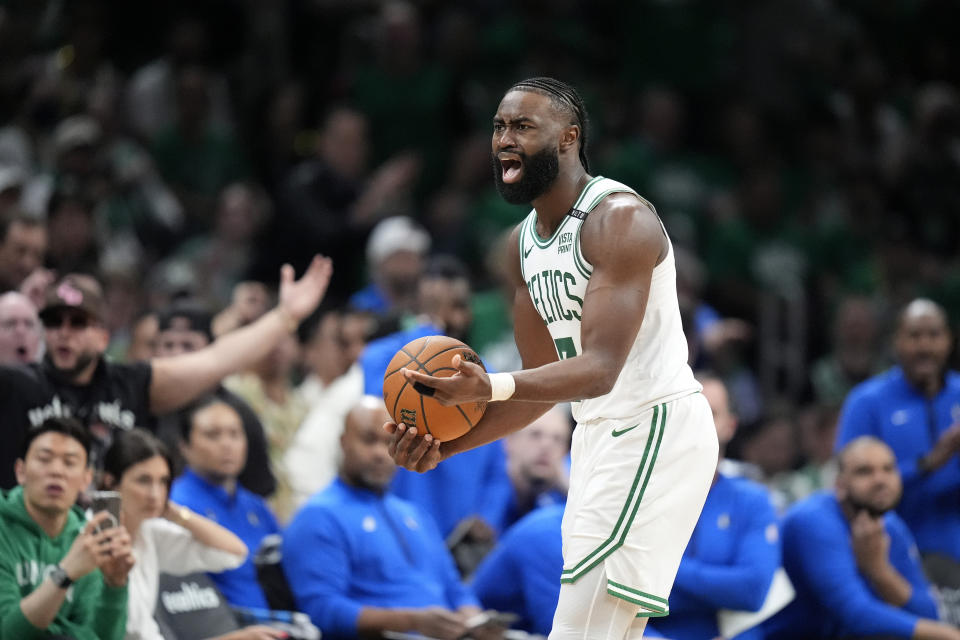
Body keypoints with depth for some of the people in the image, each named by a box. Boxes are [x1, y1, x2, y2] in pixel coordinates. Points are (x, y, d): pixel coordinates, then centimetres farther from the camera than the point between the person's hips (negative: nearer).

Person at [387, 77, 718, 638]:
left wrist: (490, 388, -43)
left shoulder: (619, 219, -18)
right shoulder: (524, 243, 10)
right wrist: (449, 445, -1)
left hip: (655, 428, -10)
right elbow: (548, 378, 13)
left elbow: (598, 370, -27)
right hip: (598, 433, 10)